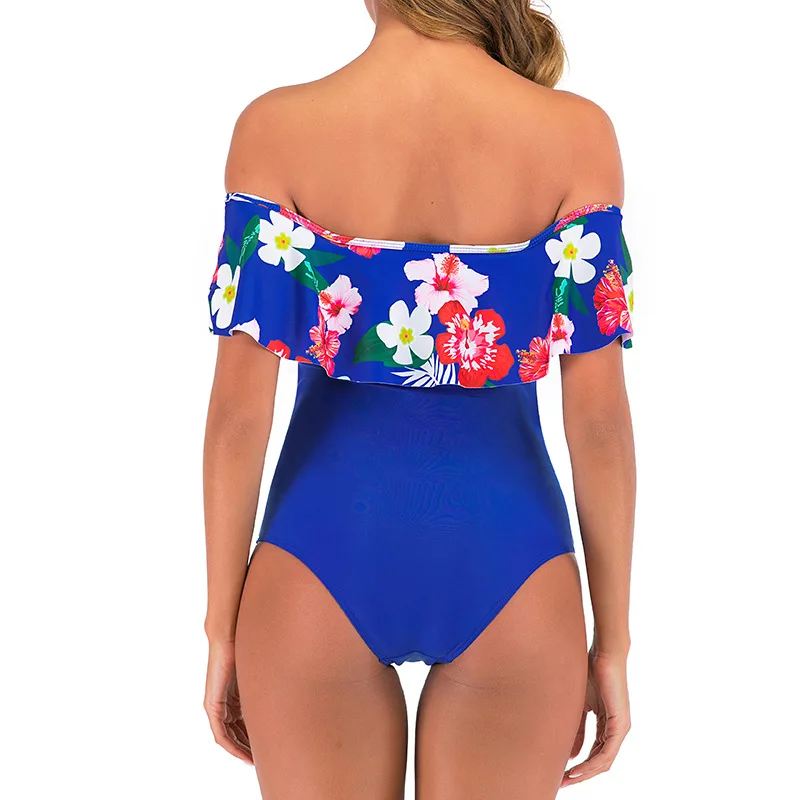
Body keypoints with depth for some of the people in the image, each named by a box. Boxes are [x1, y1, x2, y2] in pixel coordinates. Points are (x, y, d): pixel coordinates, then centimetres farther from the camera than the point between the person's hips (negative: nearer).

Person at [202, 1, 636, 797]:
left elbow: (239, 411, -7)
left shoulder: (276, 129, -7)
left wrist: (222, 630, 4)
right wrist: (611, 640, 5)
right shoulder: (575, 134, -6)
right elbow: (600, 418, -6)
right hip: (508, 568, 1)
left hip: (323, 558, 0)